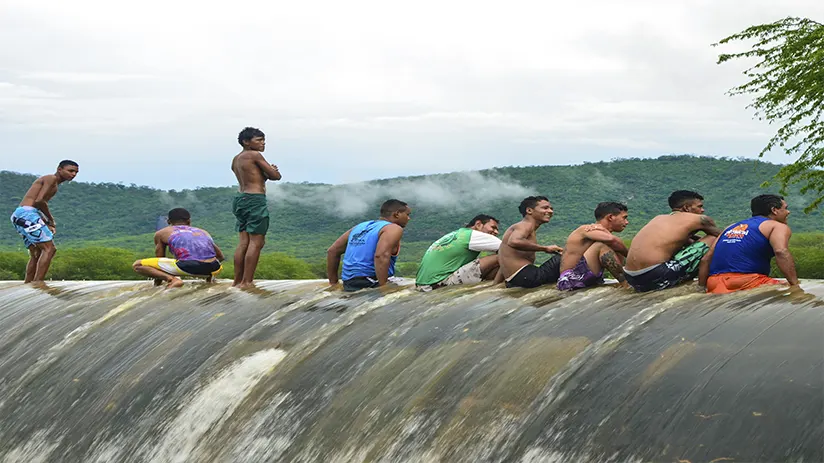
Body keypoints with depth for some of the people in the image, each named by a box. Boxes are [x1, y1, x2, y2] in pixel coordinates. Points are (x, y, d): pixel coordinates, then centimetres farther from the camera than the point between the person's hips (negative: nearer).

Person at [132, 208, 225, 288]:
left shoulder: (161, 233, 23)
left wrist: (157, 282, 40)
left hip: (187, 267, -4)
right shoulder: (203, 232, 31)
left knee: (137, 265, 9)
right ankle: (210, 276, 10)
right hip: (212, 268, 5)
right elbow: (220, 256, 37)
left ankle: (171, 279, -14)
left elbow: (159, 259, 27)